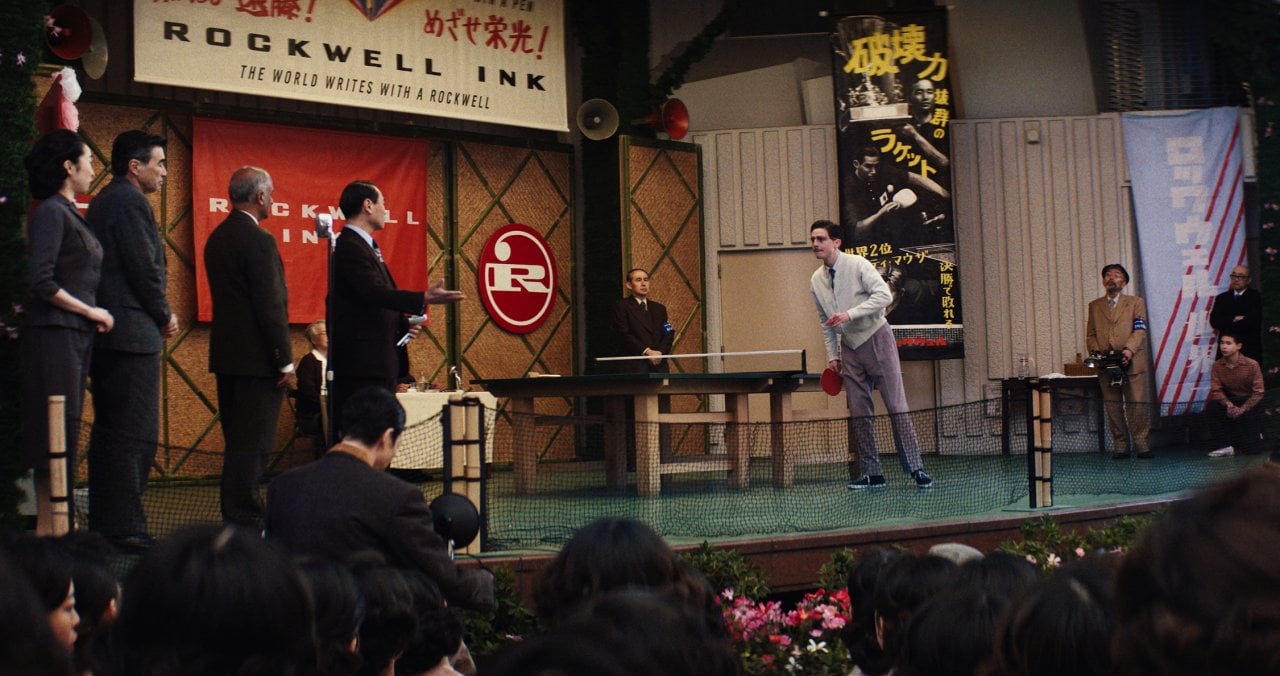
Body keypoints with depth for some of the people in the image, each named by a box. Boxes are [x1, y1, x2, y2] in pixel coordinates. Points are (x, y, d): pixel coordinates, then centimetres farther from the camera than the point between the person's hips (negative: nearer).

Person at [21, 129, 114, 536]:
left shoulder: (70, 213, 16)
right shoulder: (51, 212, -10)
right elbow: (41, 282, -18)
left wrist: (94, 315, 3)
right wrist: (90, 311, -11)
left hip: (76, 336, 9)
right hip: (54, 336, -9)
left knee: (64, 436, 9)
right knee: (55, 435, -7)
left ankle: (57, 524, 13)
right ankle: (47, 528, -4)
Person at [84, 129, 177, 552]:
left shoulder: (103, 201, 20)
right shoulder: (130, 202, -12)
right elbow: (144, 268, -17)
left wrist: (158, 314, 15)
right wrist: (165, 316, -3)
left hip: (105, 334, 11)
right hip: (133, 334, -11)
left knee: (109, 433, 13)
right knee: (136, 434, -9)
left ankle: (103, 524, 17)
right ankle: (125, 529, -8)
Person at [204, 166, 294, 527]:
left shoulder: (217, 237, 12)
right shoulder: (259, 240, -15)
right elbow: (271, 305, -18)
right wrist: (285, 360, -14)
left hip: (226, 353, 9)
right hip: (256, 358, -9)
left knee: (237, 440, 14)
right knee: (252, 443, -6)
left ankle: (234, 515, 19)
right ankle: (245, 521, -5)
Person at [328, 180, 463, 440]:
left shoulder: (364, 245, 20)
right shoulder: (350, 247, -14)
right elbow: (375, 292, -27)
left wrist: (402, 323, 8)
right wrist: (424, 299, -35)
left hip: (377, 364, 11)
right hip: (360, 363, -11)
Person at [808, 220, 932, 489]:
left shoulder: (858, 265, -11)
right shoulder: (816, 280, 7)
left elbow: (884, 295, -21)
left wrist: (850, 314, -27)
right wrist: (832, 355, 12)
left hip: (876, 339, -6)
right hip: (850, 347, 6)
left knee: (896, 407, -8)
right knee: (859, 413, 2)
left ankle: (915, 468, -6)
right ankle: (872, 473, 7)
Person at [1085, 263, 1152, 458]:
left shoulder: (1136, 303, 10)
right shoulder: (1095, 306, 19)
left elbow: (1140, 331, -1)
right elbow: (1090, 334, 15)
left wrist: (1129, 350, -18)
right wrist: (1095, 352, -4)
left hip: (1132, 363, -3)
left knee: (1137, 404, -7)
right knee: (1113, 406, 2)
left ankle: (1141, 444, -2)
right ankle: (1121, 446, 6)